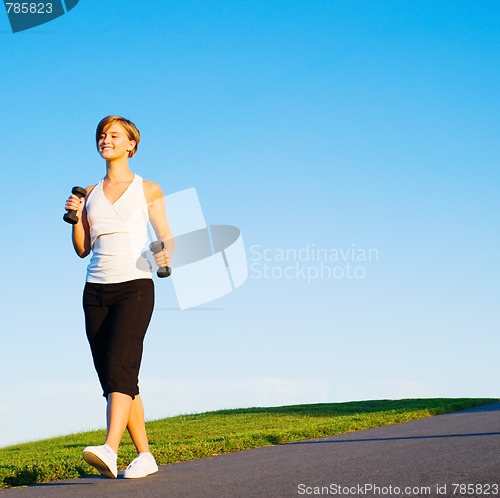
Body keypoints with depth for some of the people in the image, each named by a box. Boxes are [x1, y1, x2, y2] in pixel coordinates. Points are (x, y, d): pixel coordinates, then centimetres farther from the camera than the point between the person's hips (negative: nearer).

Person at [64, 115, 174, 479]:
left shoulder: (148, 189, 8)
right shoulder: (90, 193, 17)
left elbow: (167, 237, 4)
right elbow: (83, 250, 17)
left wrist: (166, 253, -18)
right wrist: (75, 217, 0)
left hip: (135, 286, -4)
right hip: (97, 290, 5)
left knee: (120, 367, -21)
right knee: (111, 377, 1)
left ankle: (109, 451, -33)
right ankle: (145, 456, 8)